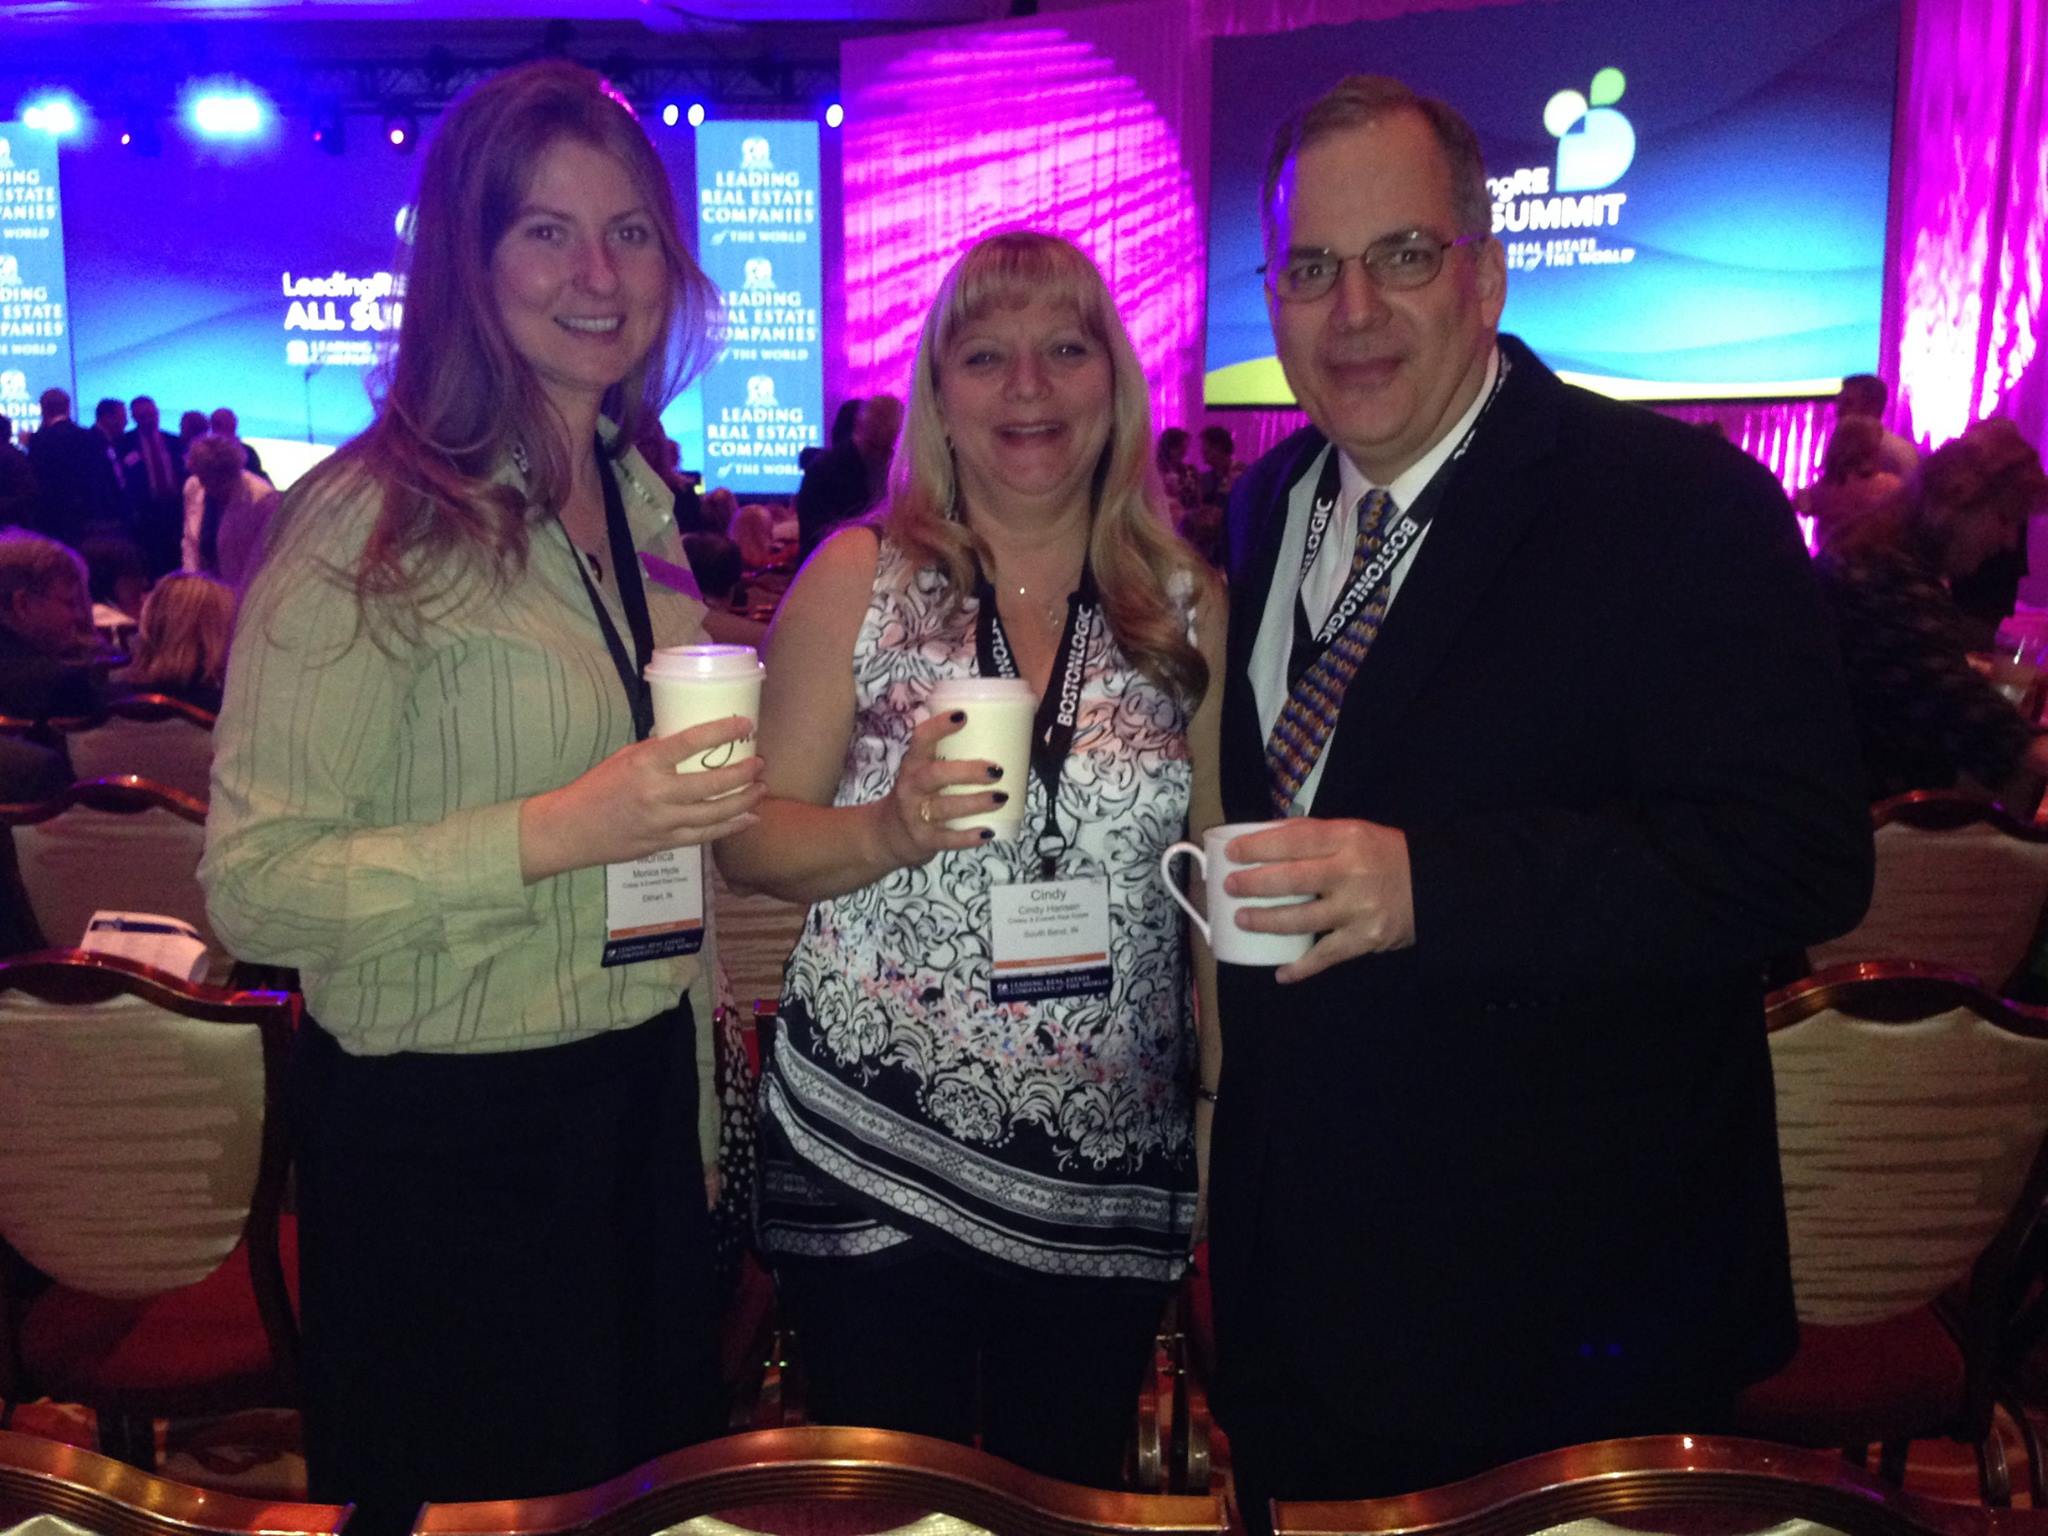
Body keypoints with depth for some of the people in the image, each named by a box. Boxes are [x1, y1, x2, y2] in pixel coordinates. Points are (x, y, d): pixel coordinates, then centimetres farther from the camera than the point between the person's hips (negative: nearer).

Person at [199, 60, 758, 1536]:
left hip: (640, 1100, 7)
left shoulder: (639, 498, 8)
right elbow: (252, 888, -19)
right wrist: (554, 833, -28)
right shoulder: (373, 526, -16)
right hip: (446, 1137, -6)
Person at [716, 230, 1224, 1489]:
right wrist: (892, 830, -22)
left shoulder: (1189, 609, 2)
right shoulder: (859, 576, -3)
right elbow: (752, 844, -3)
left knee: (1069, 1492, 17)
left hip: (1108, 1162, 2)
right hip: (877, 1148, -1)